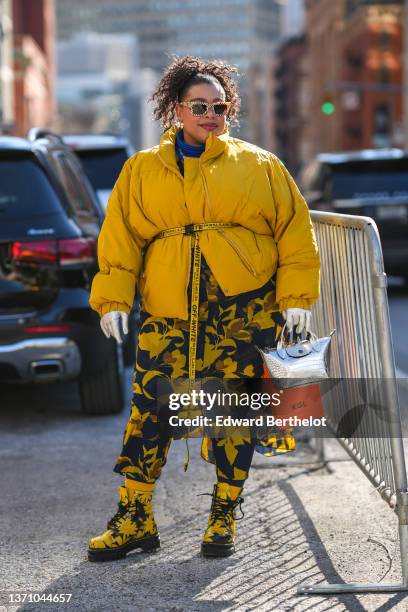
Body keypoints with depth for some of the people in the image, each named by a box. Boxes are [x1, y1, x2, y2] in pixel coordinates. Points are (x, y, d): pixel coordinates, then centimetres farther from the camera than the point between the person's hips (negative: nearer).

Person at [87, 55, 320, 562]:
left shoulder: (260, 166, 9)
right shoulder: (142, 170, 11)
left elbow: (295, 232, 8)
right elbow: (120, 237, 9)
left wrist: (296, 297, 1)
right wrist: (112, 301, 0)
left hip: (245, 312, 0)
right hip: (168, 315, 1)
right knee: (149, 408, -4)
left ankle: (223, 518, 17)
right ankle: (134, 519, 7)